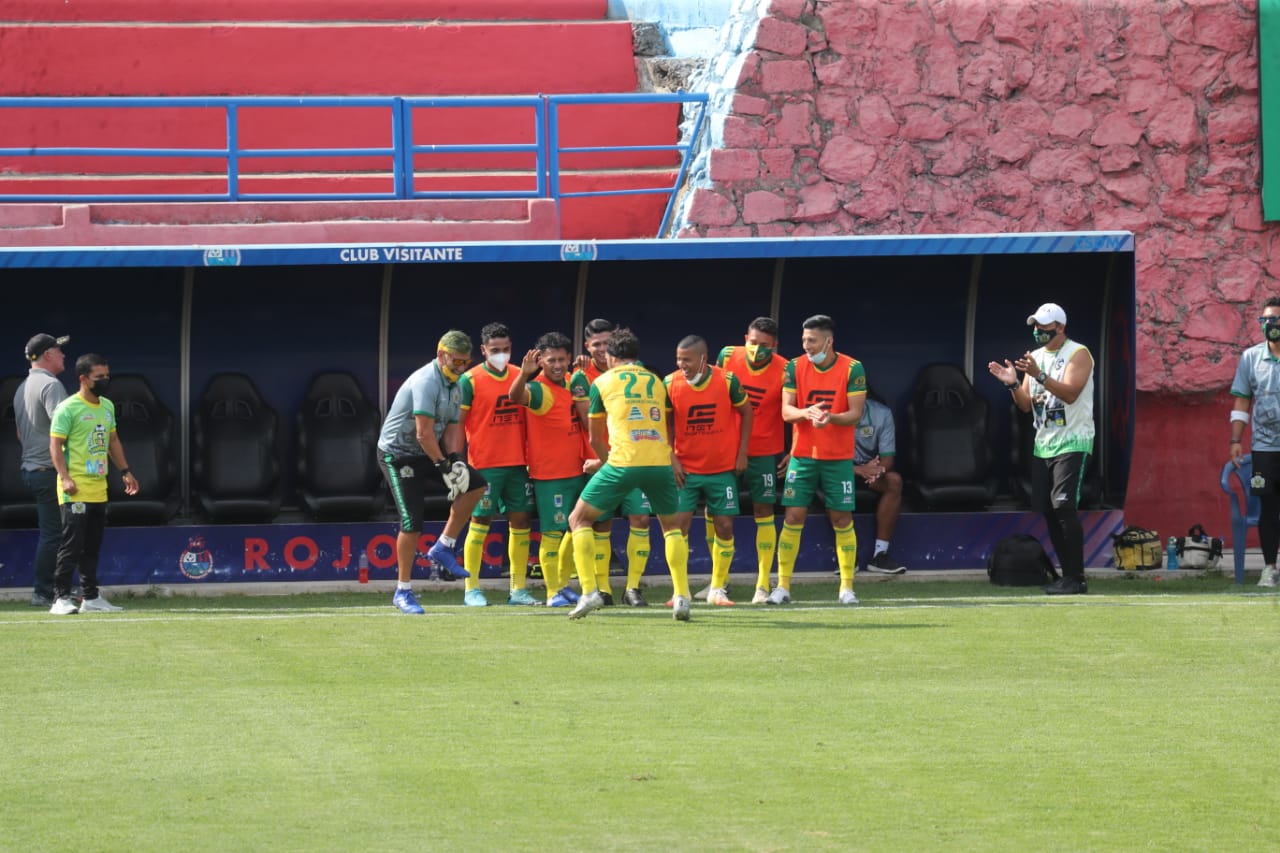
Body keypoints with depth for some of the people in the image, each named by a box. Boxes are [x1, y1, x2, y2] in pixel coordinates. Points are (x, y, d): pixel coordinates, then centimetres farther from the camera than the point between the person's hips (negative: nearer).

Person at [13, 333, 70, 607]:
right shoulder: (50, 385, -13)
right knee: (53, 533, -7)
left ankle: (44, 592, 15)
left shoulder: (22, 389, 18)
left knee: (49, 532, 14)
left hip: (30, 468, 10)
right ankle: (44, 592, -7)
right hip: (50, 469, -10)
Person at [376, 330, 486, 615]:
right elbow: (424, 433, -27)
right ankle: (403, 592, -3)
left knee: (475, 484, -4)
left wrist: (454, 460, -9)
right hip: (397, 454, -9)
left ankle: (443, 548, 4)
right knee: (412, 522, -14)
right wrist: (442, 465, -20)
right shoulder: (427, 382, -23)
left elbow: (452, 429, 7)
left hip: (426, 454, 9)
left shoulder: (454, 386, 8)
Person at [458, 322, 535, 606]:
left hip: (517, 463, 5)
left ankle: (518, 588, 10)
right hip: (484, 464, -5)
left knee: (520, 520, 4)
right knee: (480, 521, -2)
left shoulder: (519, 376, 10)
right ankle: (472, 590, 4)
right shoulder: (470, 380, -5)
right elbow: (458, 422, -4)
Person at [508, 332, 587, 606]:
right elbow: (517, 396, -40)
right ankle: (553, 592, 2)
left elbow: (584, 421, 23)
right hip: (549, 475, -8)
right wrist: (524, 374, -57)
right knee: (552, 533, -5)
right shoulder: (540, 390, -16)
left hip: (576, 470, 8)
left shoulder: (570, 383, 7)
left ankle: (564, 584, 28)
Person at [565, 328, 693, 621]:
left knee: (579, 520, 13)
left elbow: (595, 437, 19)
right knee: (672, 525, 24)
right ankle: (681, 596, 9)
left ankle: (589, 592, -1)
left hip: (623, 462, -3)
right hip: (660, 462, 3)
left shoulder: (603, 382, 12)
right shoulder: (656, 382, 21)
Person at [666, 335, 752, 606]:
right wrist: (672, 459, -7)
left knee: (724, 527, 0)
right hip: (686, 469, 0)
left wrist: (742, 453, 1)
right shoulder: (670, 384, -8)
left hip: (723, 469, 0)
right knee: (679, 525, -8)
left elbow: (746, 412, 5)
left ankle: (718, 589, 13)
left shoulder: (727, 381, -10)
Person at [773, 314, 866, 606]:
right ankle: (783, 586, 2)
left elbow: (855, 413, -9)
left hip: (839, 458, -1)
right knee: (793, 518, -4)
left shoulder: (852, 369, -6)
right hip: (802, 455, 1)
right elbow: (786, 410, -6)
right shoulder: (795, 367, 0)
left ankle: (847, 587, 11)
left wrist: (831, 417, -29)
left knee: (842, 521, 1)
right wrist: (807, 412, -27)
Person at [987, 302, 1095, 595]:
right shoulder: (1035, 357, 15)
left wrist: (1039, 376, -30)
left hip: (1072, 442, -7)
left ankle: (1076, 578, -16)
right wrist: (1012, 384, -5)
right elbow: (1026, 404, 14)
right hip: (1043, 444, 7)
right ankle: (1068, 575, 10)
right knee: (1047, 509, 3)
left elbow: (1070, 393, -20)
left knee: (1064, 506, -17)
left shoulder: (1078, 354, -6)